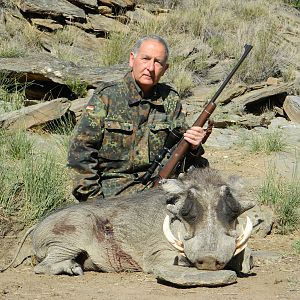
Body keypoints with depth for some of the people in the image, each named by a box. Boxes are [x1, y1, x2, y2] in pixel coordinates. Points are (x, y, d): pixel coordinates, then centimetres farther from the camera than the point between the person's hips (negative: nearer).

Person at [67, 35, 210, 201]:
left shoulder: (170, 99, 11)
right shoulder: (107, 96, -3)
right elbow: (80, 151, -6)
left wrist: (192, 147, -10)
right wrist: (94, 199, -13)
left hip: (158, 185, 6)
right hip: (114, 185, -6)